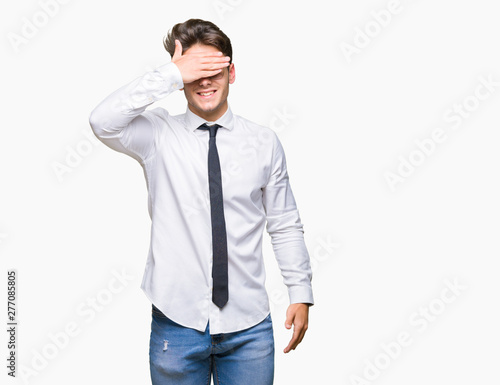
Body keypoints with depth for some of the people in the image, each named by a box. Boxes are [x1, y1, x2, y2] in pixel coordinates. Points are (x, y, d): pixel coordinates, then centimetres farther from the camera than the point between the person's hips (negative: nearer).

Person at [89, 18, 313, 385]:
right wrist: (171, 75, -22)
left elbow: (285, 226, 6)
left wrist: (301, 294, 4)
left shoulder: (264, 142, 2)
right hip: (177, 322, -1)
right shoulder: (158, 135, -2)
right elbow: (103, 122, -21)